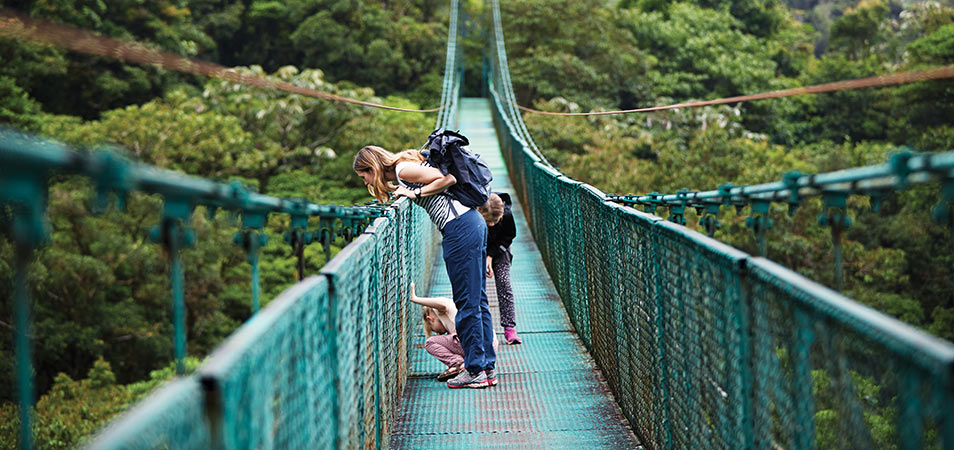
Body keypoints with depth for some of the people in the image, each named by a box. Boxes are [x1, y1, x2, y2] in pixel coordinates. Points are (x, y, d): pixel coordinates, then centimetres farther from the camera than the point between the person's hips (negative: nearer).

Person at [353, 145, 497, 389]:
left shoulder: (403, 168, -8)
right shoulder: (398, 175, 20)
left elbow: (448, 179, -11)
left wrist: (416, 193, -8)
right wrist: (404, 192, 10)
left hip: (460, 228, -10)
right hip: (473, 223, 10)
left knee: (467, 302, -5)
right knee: (477, 300, 11)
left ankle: (476, 371, -1)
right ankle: (488, 368, 15)